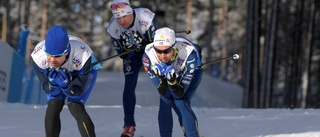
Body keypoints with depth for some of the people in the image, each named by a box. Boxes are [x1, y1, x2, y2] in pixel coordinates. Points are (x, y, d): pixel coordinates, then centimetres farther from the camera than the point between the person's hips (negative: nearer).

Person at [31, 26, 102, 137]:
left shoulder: (81, 56, -42)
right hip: (54, 73, 3)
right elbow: (49, 90, -23)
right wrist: (52, 83, -46)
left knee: (75, 107, -22)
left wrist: (66, 85, -51)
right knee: (53, 107, -16)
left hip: (85, 71, -2)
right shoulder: (38, 56, -35)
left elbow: (76, 93, -31)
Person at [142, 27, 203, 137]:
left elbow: (180, 94, -34)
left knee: (180, 102, -20)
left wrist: (172, 80, -54)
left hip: (192, 72, -3)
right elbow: (164, 92, -27)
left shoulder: (188, 53, -41)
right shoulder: (148, 55, -34)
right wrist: (162, 78, -47)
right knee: (165, 101, -16)